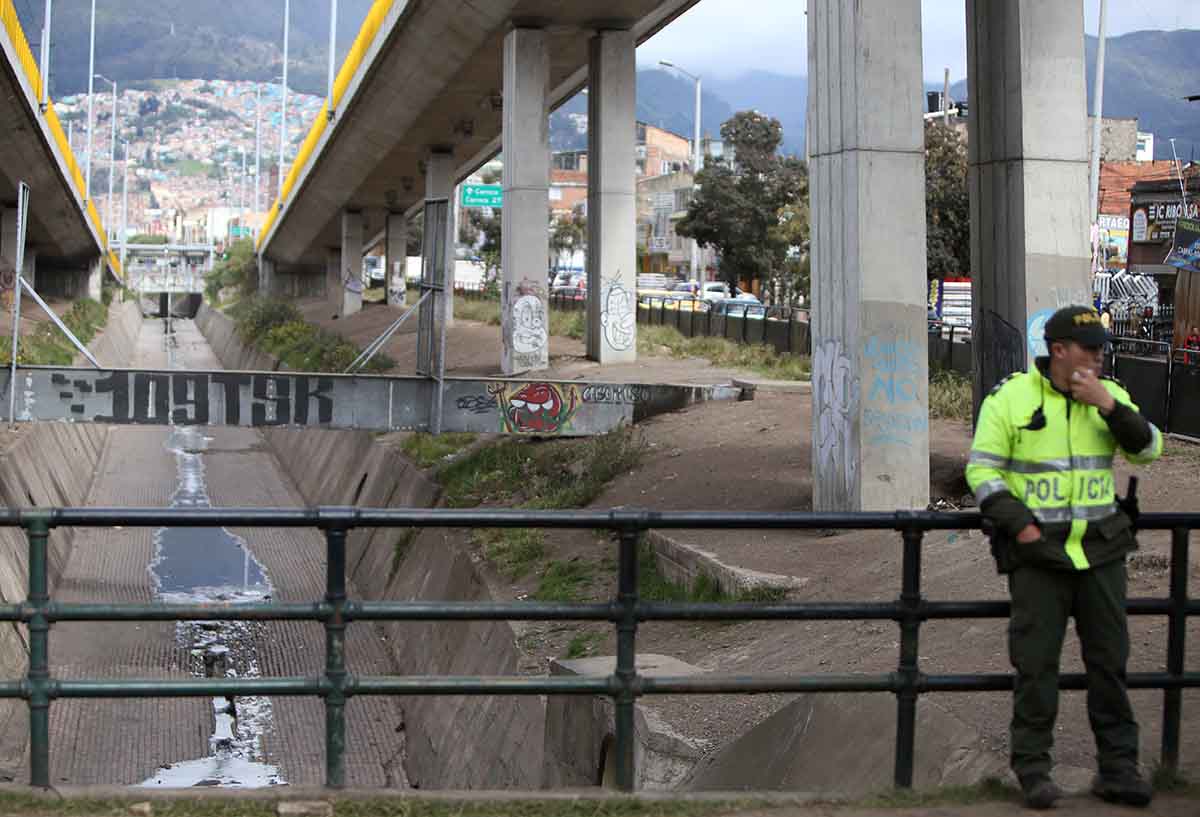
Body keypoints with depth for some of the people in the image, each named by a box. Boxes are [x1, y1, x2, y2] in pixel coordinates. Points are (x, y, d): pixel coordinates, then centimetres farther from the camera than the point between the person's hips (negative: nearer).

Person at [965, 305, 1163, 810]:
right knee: (1036, 663, -1)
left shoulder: (1109, 395, 7)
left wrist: (1108, 406, -15)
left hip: (1100, 550, 4)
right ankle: (1033, 769, 9)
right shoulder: (1010, 397, -5)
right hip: (1038, 553, -3)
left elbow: (1147, 449, -2)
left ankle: (1118, 768, 14)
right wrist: (1018, 523, -13)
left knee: (1109, 659, 6)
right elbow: (981, 470, -4)